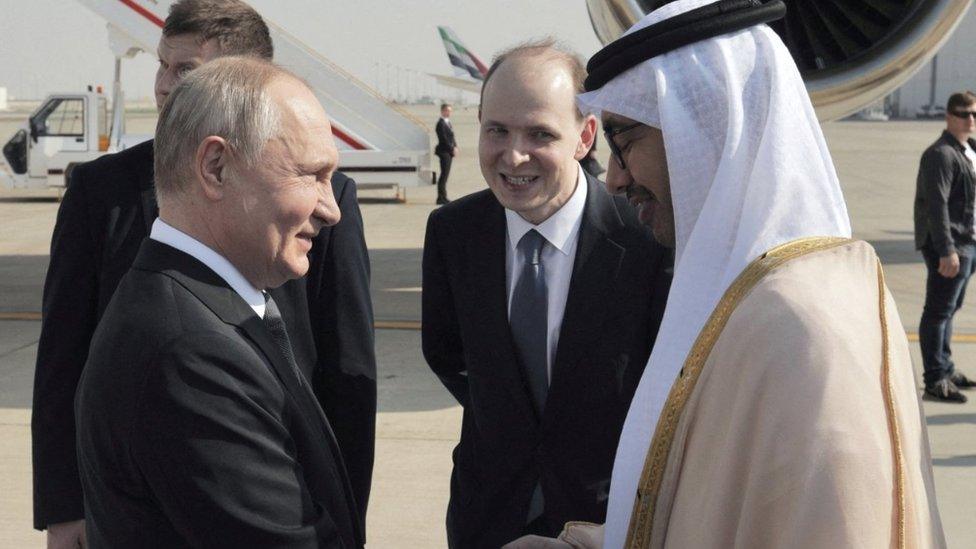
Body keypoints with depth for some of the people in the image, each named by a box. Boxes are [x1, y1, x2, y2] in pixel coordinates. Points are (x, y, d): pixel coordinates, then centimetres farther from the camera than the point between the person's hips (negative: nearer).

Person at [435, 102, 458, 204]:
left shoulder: (448, 122, 15)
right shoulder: (441, 123, -14)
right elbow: (444, 139, -18)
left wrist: (455, 147, 4)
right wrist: (452, 149, -15)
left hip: (449, 151, 9)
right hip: (444, 151, -9)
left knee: (445, 174, 11)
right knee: (444, 174, -8)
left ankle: (443, 197, 16)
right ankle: (441, 198, -5)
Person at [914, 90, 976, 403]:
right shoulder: (941, 154, -15)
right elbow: (937, 205, -22)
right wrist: (947, 251, -26)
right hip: (949, 246, -10)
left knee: (950, 308, 18)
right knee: (939, 312, -5)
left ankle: (945, 370, 29)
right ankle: (935, 380, -1)